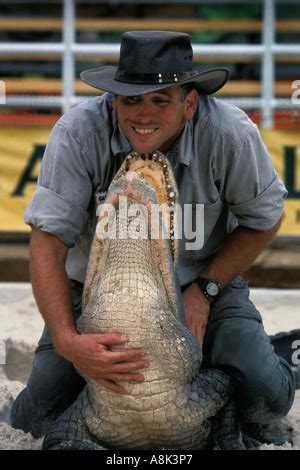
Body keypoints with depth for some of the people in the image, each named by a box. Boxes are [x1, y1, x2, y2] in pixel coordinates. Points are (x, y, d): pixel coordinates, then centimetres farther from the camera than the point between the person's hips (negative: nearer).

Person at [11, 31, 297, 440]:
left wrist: (204, 290, -16)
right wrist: (68, 341, -37)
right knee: (34, 421, -9)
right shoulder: (79, 132, -25)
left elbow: (264, 219, -6)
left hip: (205, 281, 0)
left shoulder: (231, 133, -23)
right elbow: (47, 242, -24)